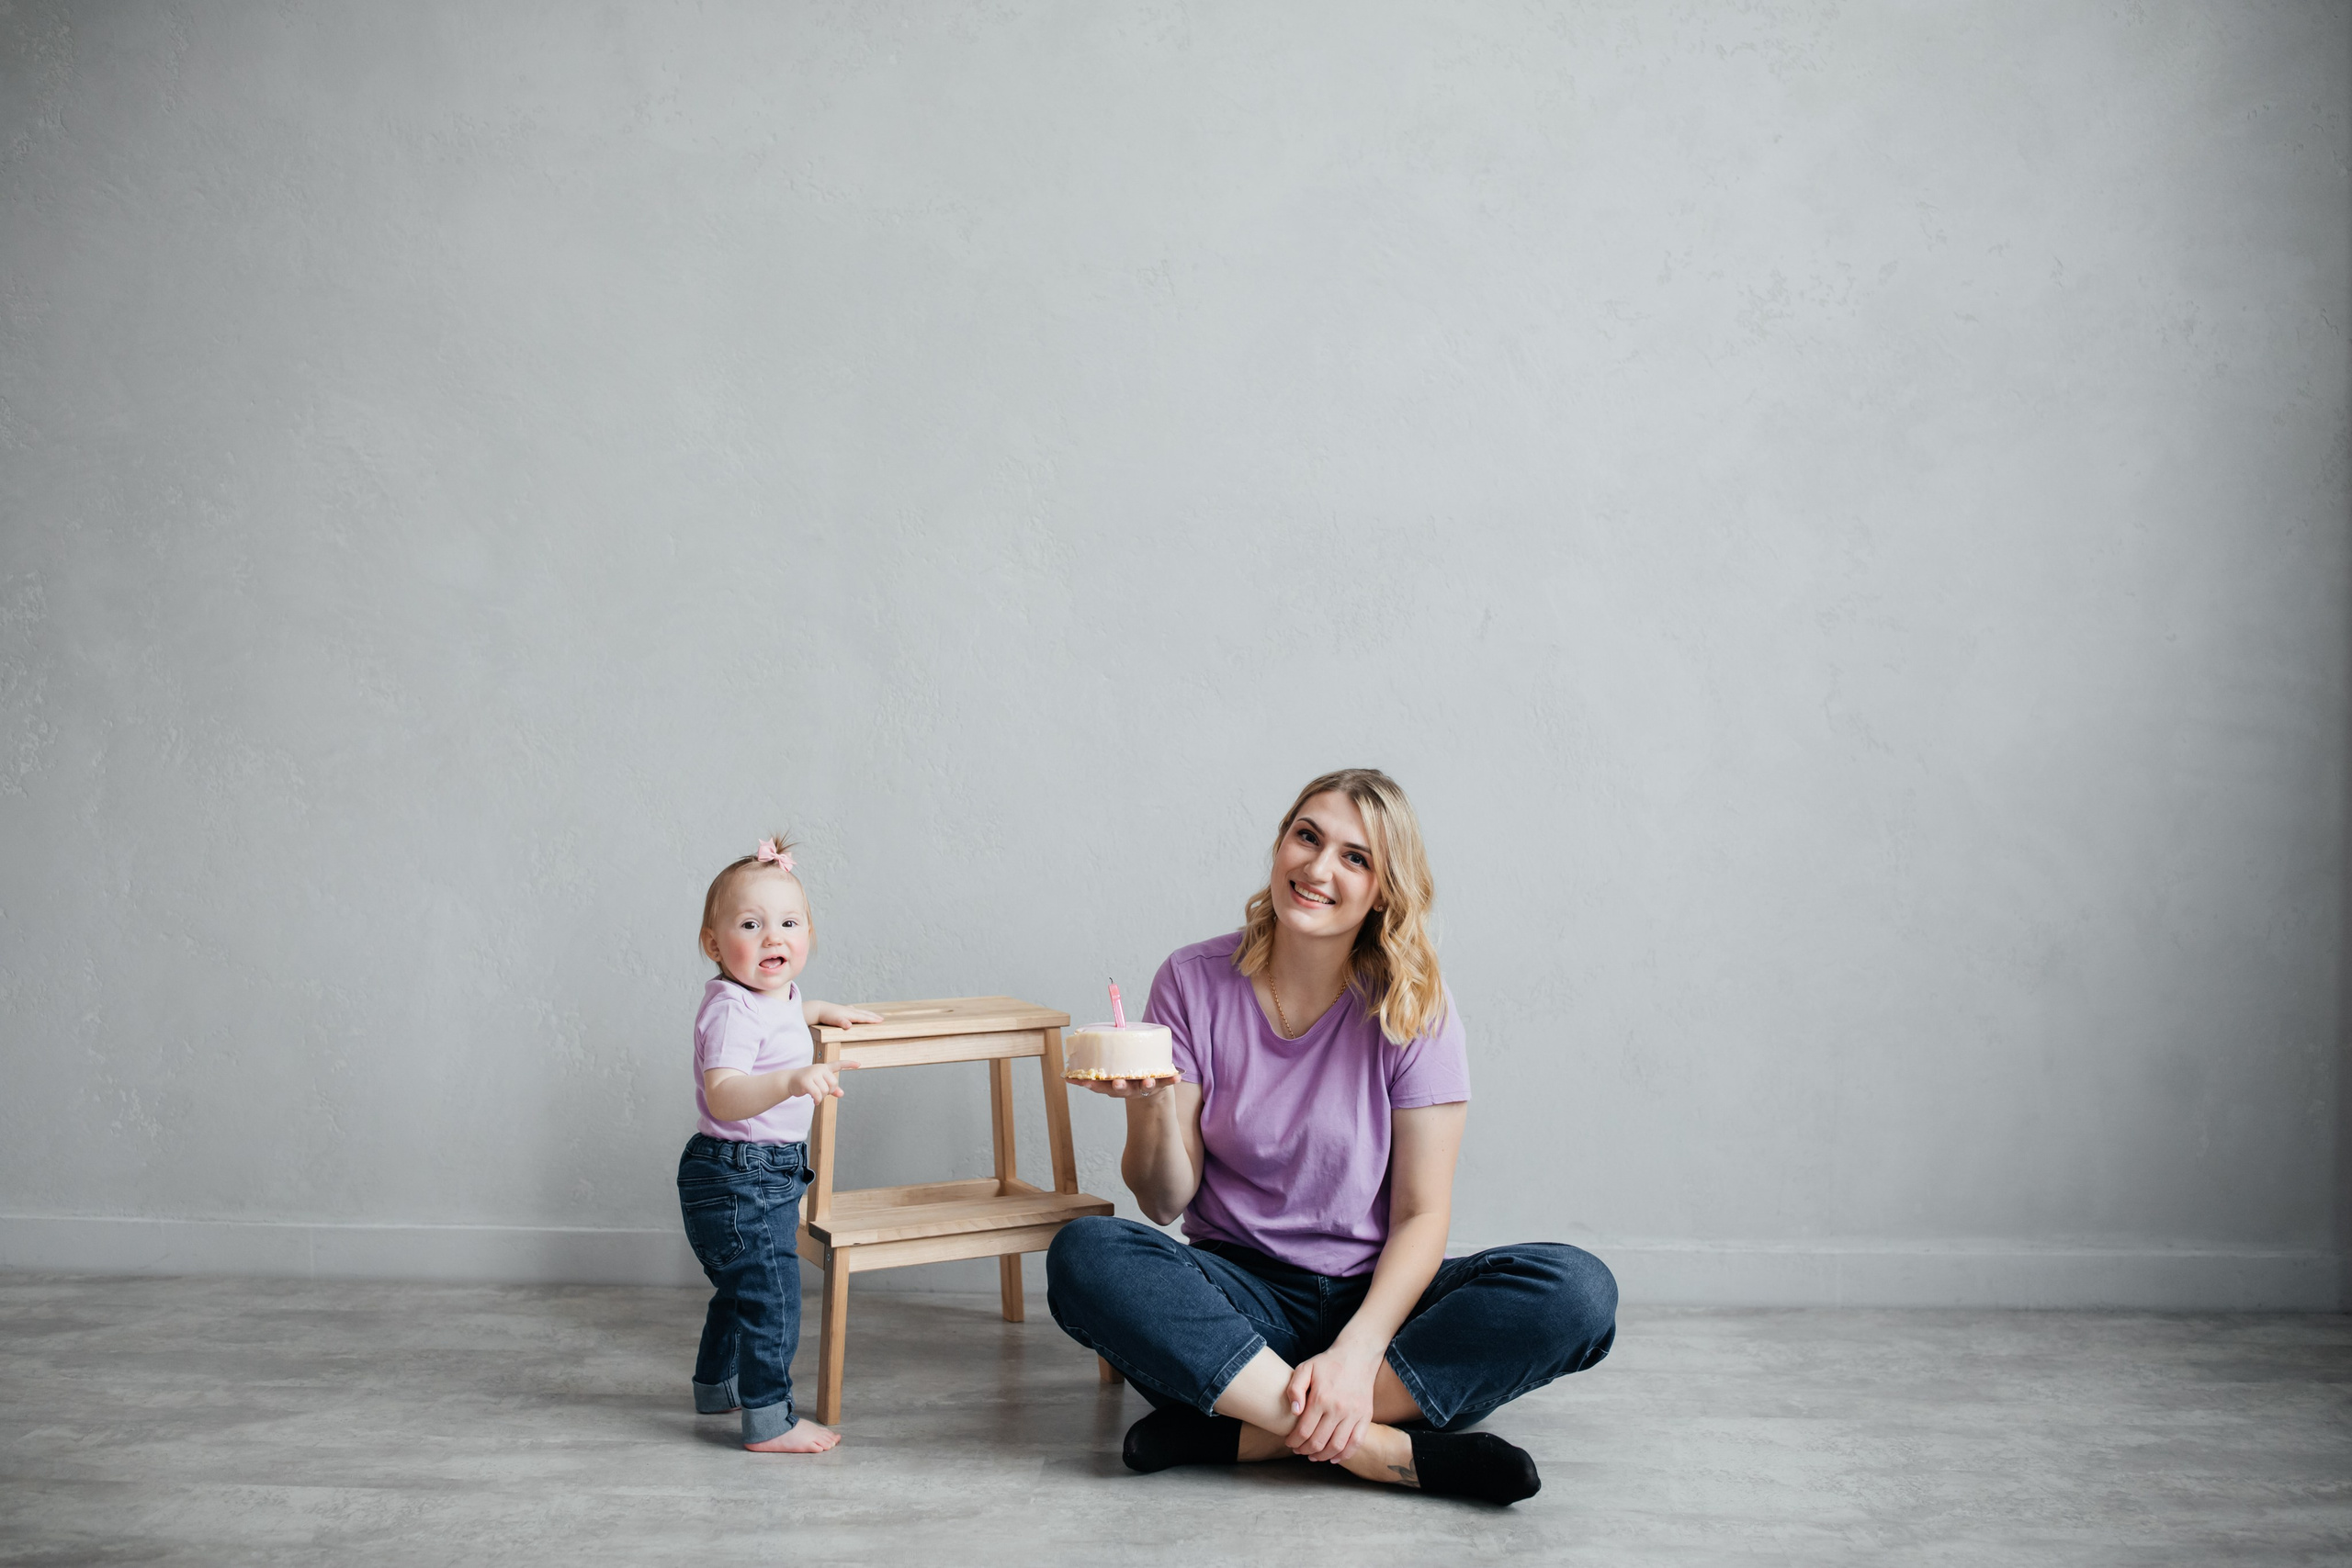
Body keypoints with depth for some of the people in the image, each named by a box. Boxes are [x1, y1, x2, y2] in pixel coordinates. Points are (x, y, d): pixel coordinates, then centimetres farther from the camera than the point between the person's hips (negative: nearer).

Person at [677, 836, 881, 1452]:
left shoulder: (772, 996, 7)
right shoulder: (731, 1009, -24)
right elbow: (723, 1096, -39)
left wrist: (822, 1010, 30)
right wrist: (792, 1081, -52)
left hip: (764, 1176, 11)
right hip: (738, 1178, -11)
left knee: (741, 1288, 26)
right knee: (771, 1295, -8)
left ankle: (717, 1385, 43)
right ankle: (768, 1421, -1)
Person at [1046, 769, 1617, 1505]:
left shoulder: (1413, 1007, -5)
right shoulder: (1193, 982, -3)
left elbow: (1421, 1214, -8)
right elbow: (1164, 1202, -2)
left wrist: (1356, 1353, -24)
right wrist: (1152, 1107, -24)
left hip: (1376, 1293, 0)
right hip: (1241, 1294, 0)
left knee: (1579, 1290, -26)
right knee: (1083, 1255, -31)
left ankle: (1241, 1431, -28)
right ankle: (1386, 1450, -32)